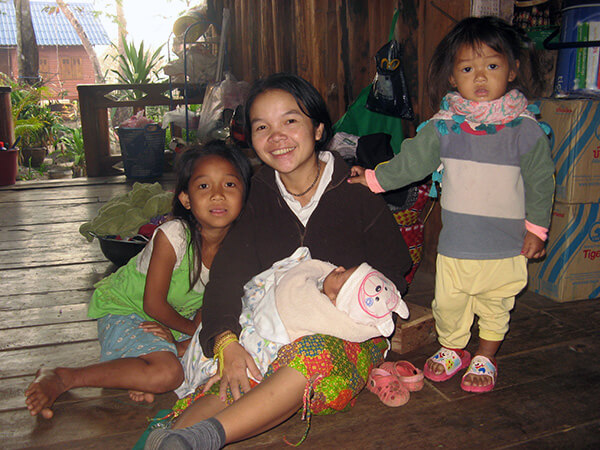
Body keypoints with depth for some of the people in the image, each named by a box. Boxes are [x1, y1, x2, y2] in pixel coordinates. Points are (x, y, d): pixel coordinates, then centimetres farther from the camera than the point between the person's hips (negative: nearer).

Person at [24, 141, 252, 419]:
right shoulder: (172, 236, -30)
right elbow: (153, 304, -21)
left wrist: (189, 341, -12)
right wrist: (192, 329, -6)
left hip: (173, 316, 7)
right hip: (122, 309, -7)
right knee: (167, 373, -27)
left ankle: (139, 376, -4)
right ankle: (60, 379, -15)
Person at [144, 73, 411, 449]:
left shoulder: (357, 195, -3)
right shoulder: (259, 199, 6)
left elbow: (391, 279, 0)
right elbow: (227, 274, -6)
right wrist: (226, 343, -23)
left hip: (351, 336, -3)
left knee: (314, 353, -38)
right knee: (237, 381, -29)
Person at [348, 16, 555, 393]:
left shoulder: (525, 129, -7)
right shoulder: (444, 126, -2)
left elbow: (540, 181, -1)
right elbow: (411, 161, 7)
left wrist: (536, 228, 0)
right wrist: (374, 178, 5)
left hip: (505, 246, -1)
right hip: (455, 243, 2)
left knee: (495, 306, 13)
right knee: (447, 304, 12)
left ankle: (485, 359, 36)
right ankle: (451, 350, 38)